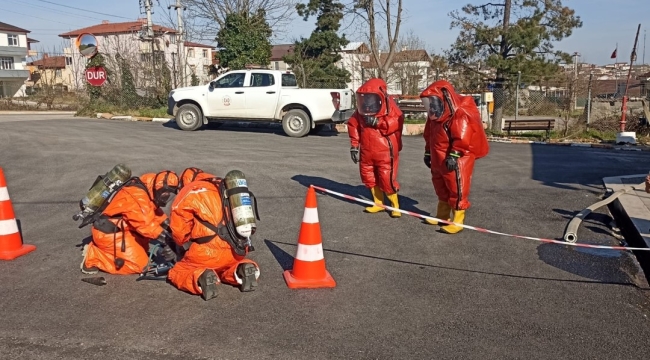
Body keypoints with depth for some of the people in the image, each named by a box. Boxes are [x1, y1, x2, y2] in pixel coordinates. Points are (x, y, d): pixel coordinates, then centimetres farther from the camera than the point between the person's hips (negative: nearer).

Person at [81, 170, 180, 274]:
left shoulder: (148, 190, 5)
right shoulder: (137, 194, -25)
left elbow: (155, 211, 14)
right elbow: (145, 224, -29)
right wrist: (166, 238, -25)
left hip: (117, 229, 10)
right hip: (108, 233, -10)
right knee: (139, 263, -10)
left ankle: (100, 248, 13)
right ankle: (93, 256, -6)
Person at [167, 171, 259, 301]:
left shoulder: (188, 193, 6)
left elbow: (179, 231, 5)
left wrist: (181, 243, 27)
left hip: (207, 252, -5)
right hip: (235, 250, 5)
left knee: (176, 274, 17)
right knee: (230, 269, 35)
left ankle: (199, 278, -13)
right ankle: (240, 272, 1)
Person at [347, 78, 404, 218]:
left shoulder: (390, 106, -9)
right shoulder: (361, 109, 5)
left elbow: (395, 124, -21)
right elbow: (353, 125, 10)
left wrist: (377, 122, -23)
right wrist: (354, 145, 7)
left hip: (385, 151, -6)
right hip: (366, 151, 6)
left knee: (387, 179, -5)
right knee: (369, 177, 12)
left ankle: (395, 205, 14)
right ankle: (378, 203, 28)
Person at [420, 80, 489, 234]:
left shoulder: (460, 115, -19)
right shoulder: (435, 116, 11)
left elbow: (462, 138, -26)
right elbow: (430, 135, 19)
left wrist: (454, 156, -27)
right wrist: (428, 152, 19)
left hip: (457, 160, -10)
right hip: (439, 160, 10)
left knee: (457, 188, -5)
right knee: (441, 187, 18)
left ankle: (457, 221, 0)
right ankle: (442, 215, 32)